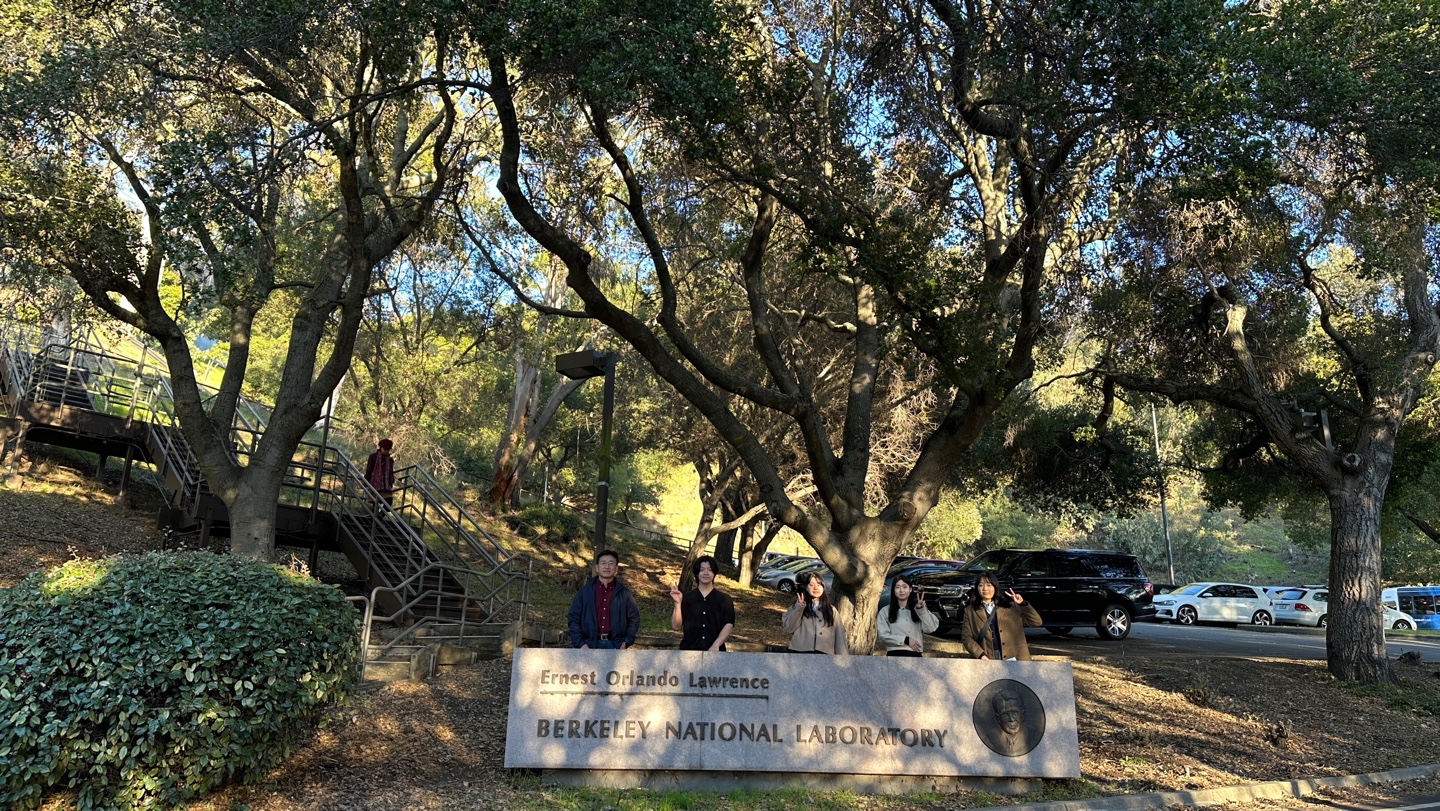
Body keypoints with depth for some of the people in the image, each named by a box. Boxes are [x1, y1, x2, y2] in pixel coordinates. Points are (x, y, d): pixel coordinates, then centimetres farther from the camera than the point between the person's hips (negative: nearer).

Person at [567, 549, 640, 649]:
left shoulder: (624, 594, 7)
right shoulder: (584, 592, 5)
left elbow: (634, 619, 14)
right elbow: (573, 618, 5)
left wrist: (627, 642, 2)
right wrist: (580, 644, -5)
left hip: (614, 646, 1)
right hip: (590, 645, 0)